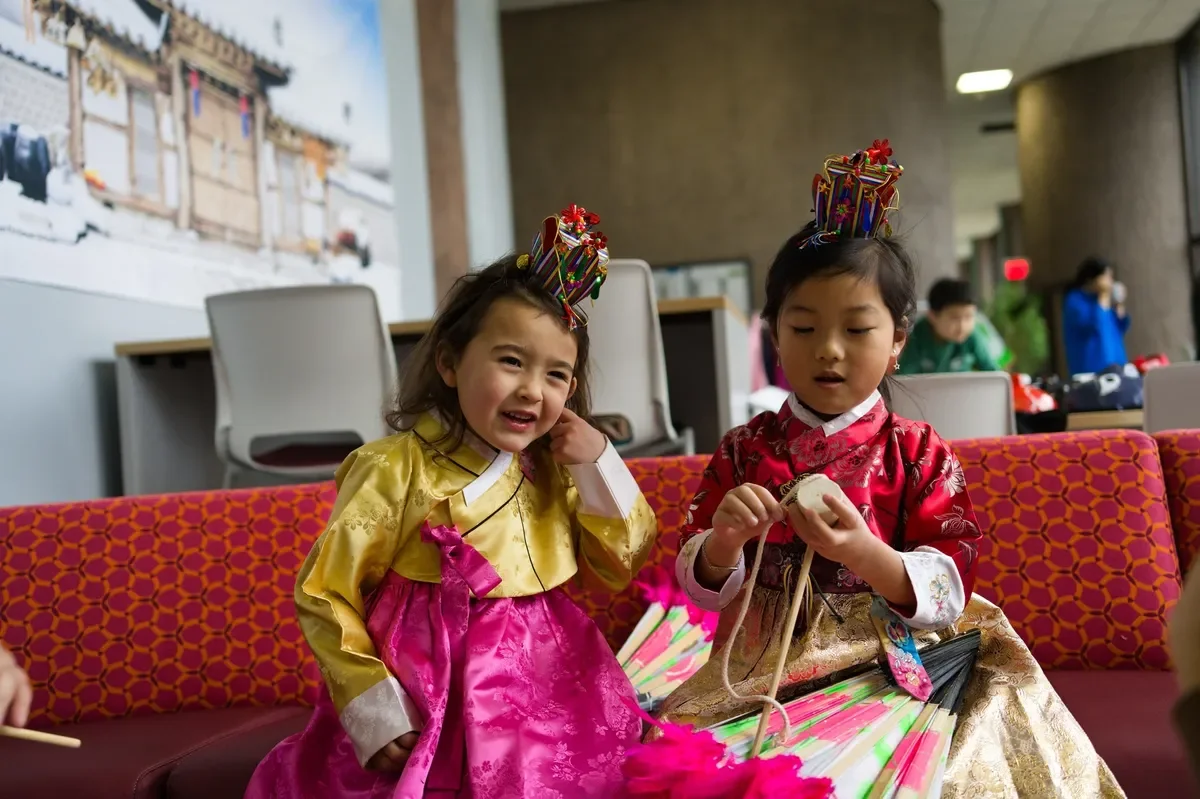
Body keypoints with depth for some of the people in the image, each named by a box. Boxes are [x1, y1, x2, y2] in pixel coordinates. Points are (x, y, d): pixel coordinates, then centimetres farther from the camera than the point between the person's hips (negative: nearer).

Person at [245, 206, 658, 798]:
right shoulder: (397, 472, -15)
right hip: (430, 701, -5)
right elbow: (323, 597, -10)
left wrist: (599, 470, -5)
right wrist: (372, 709, -16)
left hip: (540, 680, 6)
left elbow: (623, 568, 9)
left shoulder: (552, 470, 3)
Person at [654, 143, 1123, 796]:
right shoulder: (744, 451, 5)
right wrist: (722, 543, -18)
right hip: (763, 674, 2)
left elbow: (950, 590, -6)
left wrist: (865, 553, -24)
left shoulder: (919, 455, 1)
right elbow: (700, 587, 5)